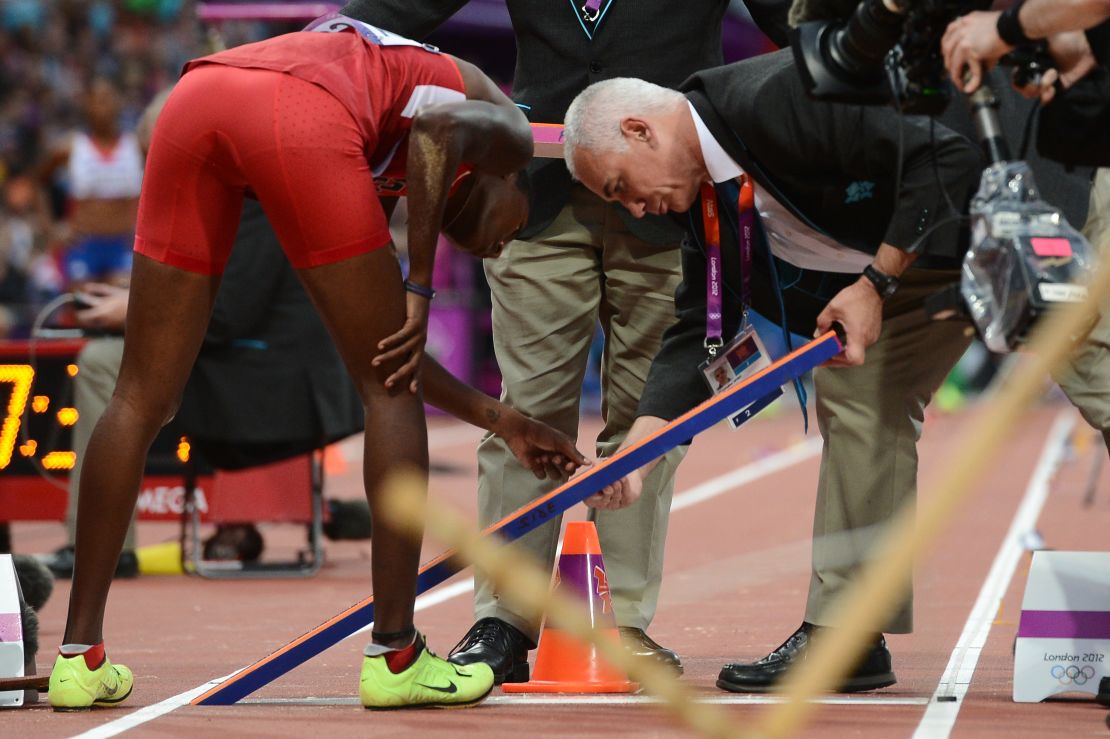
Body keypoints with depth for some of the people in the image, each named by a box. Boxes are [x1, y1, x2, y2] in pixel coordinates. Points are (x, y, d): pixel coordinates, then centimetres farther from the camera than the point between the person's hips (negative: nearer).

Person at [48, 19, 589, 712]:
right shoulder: (505, 127, 27)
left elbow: (382, 351, 43)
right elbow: (439, 126, -1)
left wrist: (500, 419, 52)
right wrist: (421, 289, 2)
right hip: (300, 112, -7)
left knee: (143, 396, 13)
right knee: (389, 388, 10)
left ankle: (81, 658, 14)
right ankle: (396, 656, 13)